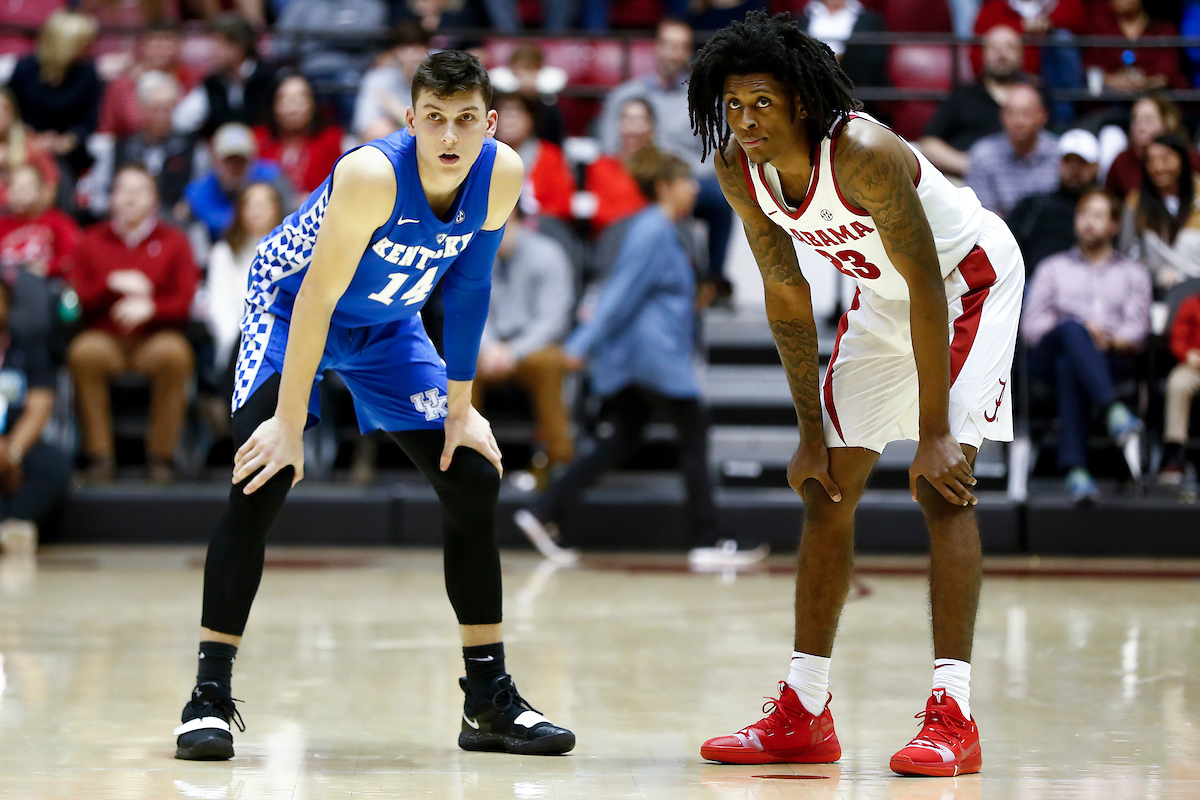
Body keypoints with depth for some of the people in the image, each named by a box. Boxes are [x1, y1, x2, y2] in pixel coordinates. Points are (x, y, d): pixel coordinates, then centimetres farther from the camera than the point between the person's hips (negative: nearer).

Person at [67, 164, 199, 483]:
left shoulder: (173, 242, 9)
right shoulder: (93, 240, 12)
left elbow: (186, 301, -2)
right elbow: (78, 298, 3)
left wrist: (149, 307, -21)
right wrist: (113, 283, -14)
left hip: (156, 336, 0)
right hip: (105, 337, 1)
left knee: (175, 353, -37)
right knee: (84, 353, -36)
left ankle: (161, 454, -22)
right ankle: (99, 455, -26)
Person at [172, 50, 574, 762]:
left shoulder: (502, 176, -20)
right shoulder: (372, 174, -36)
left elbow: (469, 289, -5)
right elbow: (317, 298, -32)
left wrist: (461, 406, -2)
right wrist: (290, 424, -32)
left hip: (388, 325, 6)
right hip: (291, 304, -6)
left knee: (474, 480, 1)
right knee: (264, 477, -24)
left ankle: (490, 701, 12)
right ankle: (210, 697, -18)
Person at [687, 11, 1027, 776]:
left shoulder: (863, 153, -35)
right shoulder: (738, 167, -15)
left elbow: (927, 289, -31)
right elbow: (787, 294, -3)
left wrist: (935, 434, -30)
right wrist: (812, 431, -2)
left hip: (972, 280, -7)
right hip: (881, 298, 7)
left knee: (942, 485, -20)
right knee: (826, 489, 4)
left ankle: (953, 716, -20)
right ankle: (804, 715, 12)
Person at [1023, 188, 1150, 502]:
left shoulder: (1133, 273, 28)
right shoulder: (1053, 268, 30)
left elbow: (1138, 328, 11)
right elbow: (1032, 324, 13)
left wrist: (1111, 340, -13)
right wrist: (1078, 328, -7)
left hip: (1111, 358, 0)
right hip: (1050, 355, 0)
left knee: (1068, 367, -39)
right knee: (1072, 328, -39)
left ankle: (1074, 467, -57)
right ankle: (1113, 410, -60)